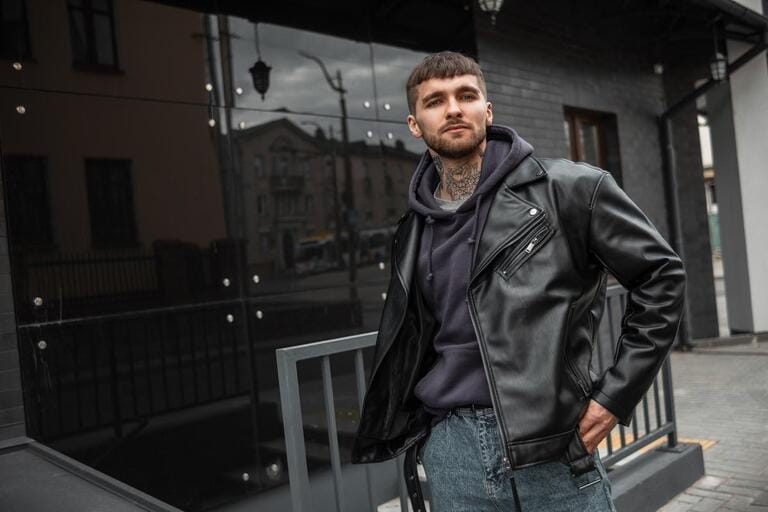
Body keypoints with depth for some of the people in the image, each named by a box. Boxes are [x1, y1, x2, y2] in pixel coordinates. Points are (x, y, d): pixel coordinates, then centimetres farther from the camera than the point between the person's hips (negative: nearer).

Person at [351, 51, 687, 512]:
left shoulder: (568, 189, -6)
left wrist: (617, 395, -6)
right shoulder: (416, 229, 8)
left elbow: (661, 276, -2)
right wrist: (411, 427, 14)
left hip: (552, 450, -3)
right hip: (451, 449, 4)